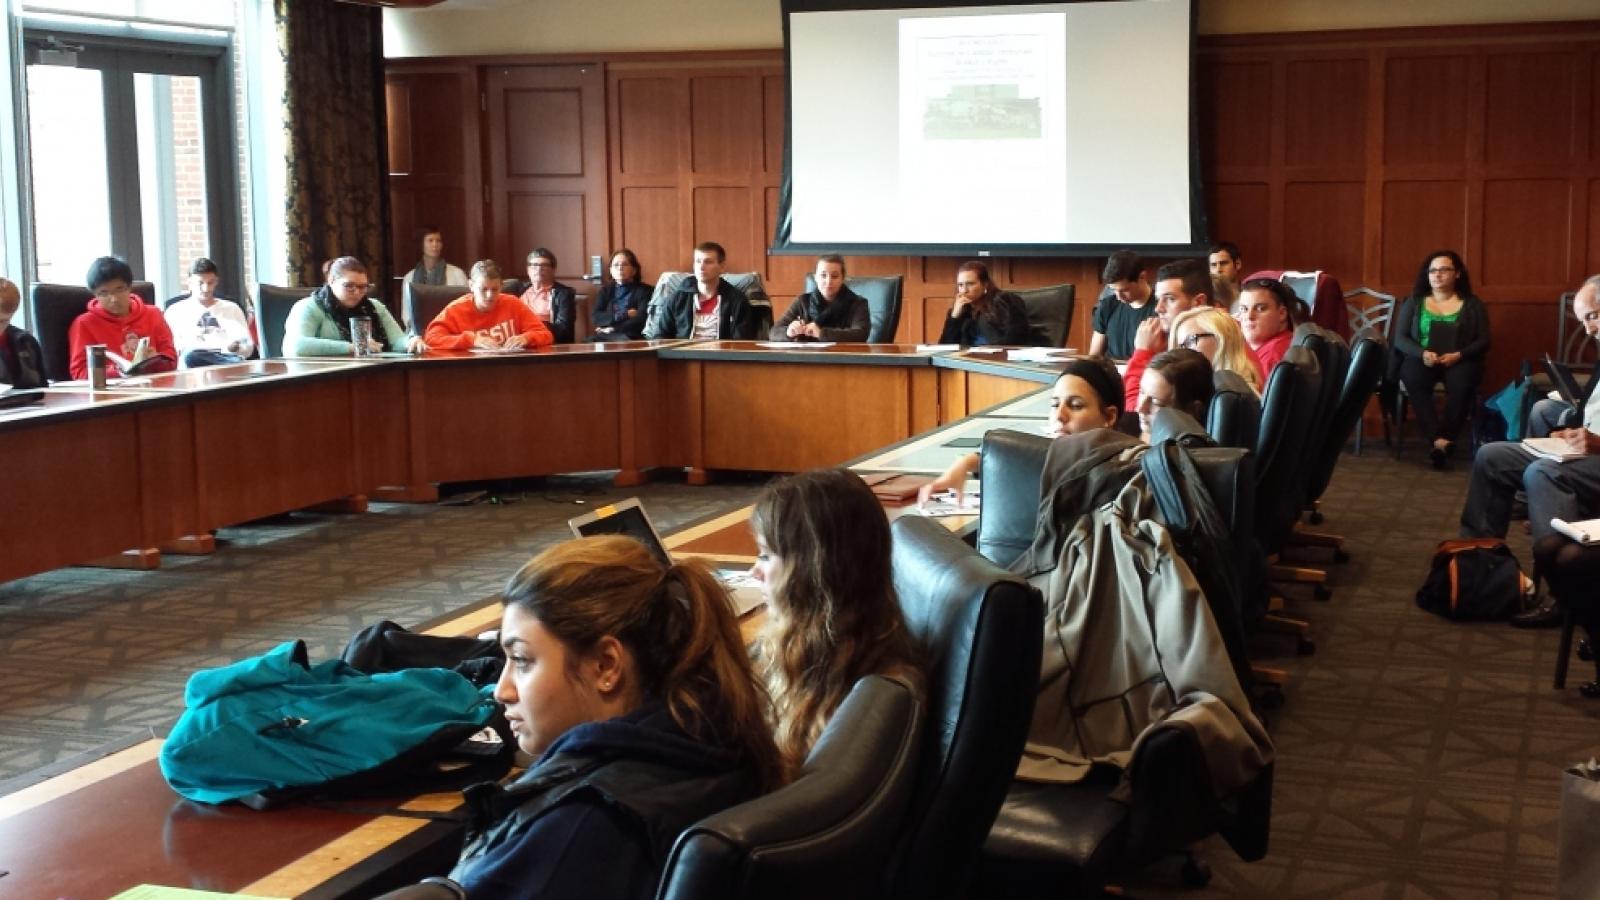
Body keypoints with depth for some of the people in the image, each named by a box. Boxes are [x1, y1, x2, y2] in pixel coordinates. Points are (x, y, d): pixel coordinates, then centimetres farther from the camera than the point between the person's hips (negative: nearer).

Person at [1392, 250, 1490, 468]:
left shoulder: (1472, 304, 11)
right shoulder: (1413, 302, 13)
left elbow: (1483, 341, 5)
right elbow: (1400, 339, 6)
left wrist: (1458, 355, -14)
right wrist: (1422, 353, -14)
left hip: (1459, 361, 0)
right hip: (1421, 359, 0)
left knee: (1461, 384, -37)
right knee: (1414, 379, -36)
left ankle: (1446, 438, -37)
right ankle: (1441, 440, -44)